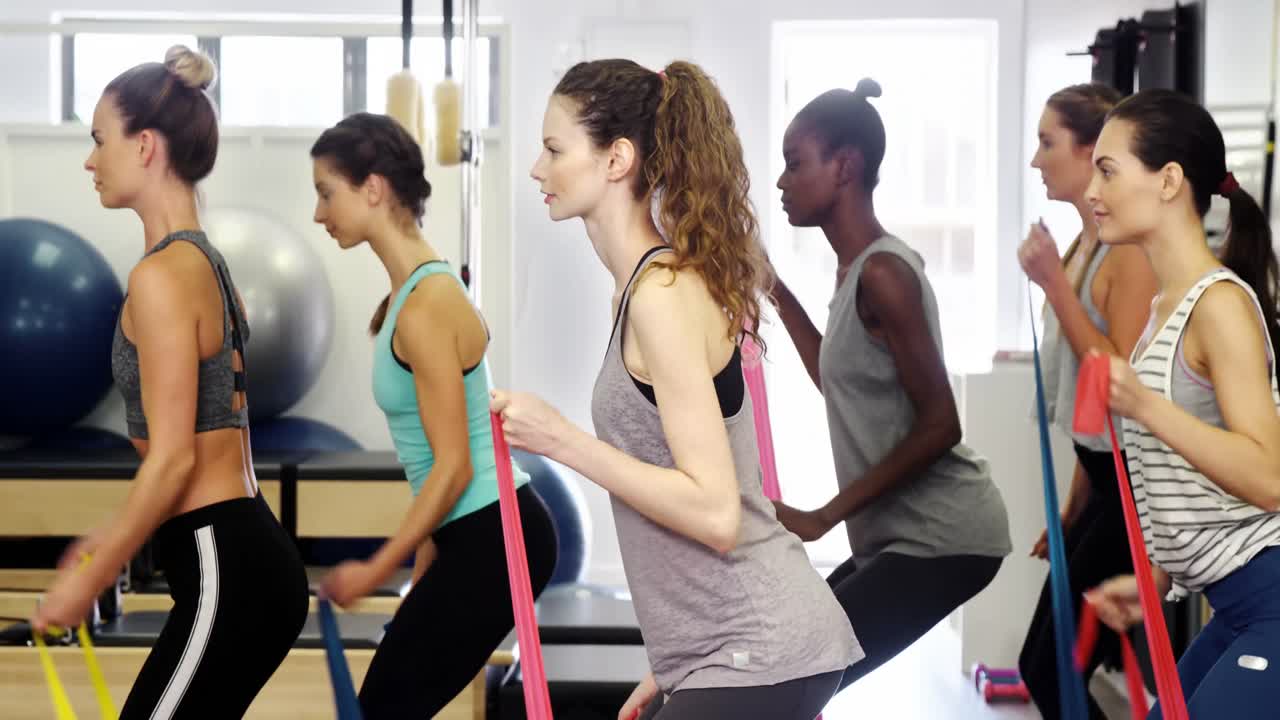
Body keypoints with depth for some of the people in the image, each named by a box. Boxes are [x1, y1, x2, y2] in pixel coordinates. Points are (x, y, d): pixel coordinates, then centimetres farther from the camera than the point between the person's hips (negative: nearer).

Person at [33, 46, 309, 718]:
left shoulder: (162, 276, -15)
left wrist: (88, 581, -10)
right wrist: (112, 538, 25)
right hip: (244, 560, 9)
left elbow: (173, 458, -18)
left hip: (225, 574, -9)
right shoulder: (205, 264, 14)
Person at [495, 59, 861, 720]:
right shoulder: (667, 280, 12)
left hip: (759, 659, -9)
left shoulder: (662, 294, -17)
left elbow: (715, 512, -22)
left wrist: (560, 439, -19)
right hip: (730, 651, 9)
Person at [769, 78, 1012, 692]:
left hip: (941, 538, -10)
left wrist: (823, 517, -19)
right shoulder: (856, 268, 11)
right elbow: (842, 387, 25)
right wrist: (779, 296, 20)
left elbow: (939, 426, -22)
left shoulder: (883, 272, -18)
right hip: (901, 534, 10)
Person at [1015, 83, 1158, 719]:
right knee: (1043, 666, 13)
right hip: (1105, 481, 9)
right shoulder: (1085, 245, 10)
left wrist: (1055, 284, -22)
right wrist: (1072, 510, 20)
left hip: (1138, 487, -9)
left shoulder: (1135, 247, -17)